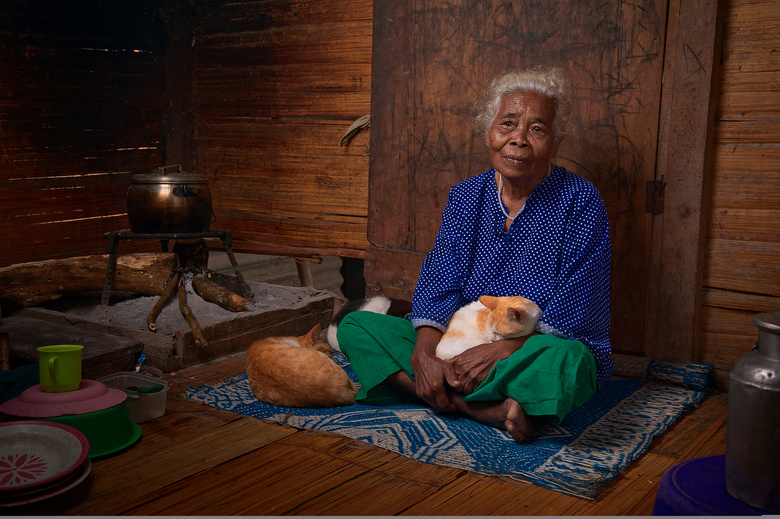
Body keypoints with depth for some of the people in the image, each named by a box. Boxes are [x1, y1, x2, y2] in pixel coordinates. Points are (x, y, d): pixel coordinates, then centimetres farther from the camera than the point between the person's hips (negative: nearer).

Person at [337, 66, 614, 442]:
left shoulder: (580, 202, -7)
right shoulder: (465, 196, 6)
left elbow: (571, 312, -15)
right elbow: (438, 284, -4)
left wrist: (498, 351, -27)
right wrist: (425, 350, -22)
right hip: (462, 346, 5)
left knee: (563, 359, -39)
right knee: (355, 326, -12)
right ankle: (485, 409, -25)